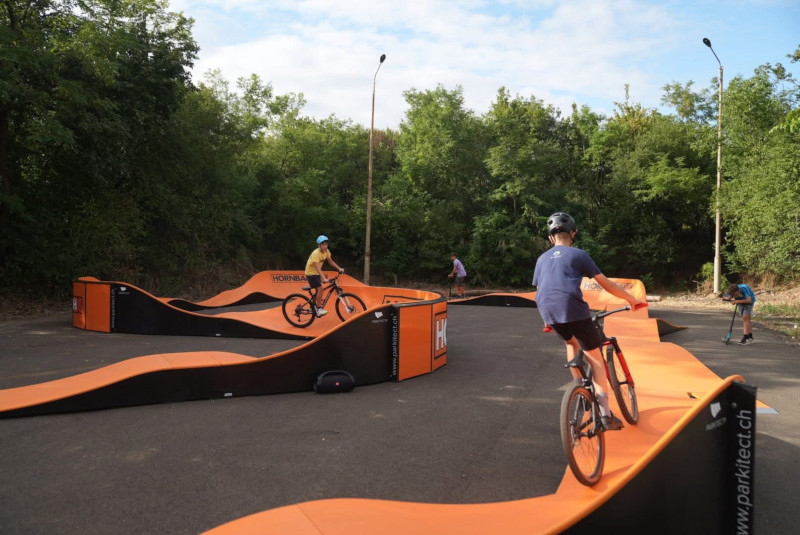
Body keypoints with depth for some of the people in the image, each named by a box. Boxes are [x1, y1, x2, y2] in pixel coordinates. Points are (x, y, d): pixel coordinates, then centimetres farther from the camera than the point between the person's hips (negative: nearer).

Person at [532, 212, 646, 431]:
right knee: (595, 356, 7)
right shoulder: (579, 254, 13)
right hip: (572, 307, -4)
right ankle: (605, 413, 1)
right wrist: (632, 299, 23)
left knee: (571, 342, 34)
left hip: (548, 311, 5)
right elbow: (606, 284, 12)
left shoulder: (542, 259, 25)